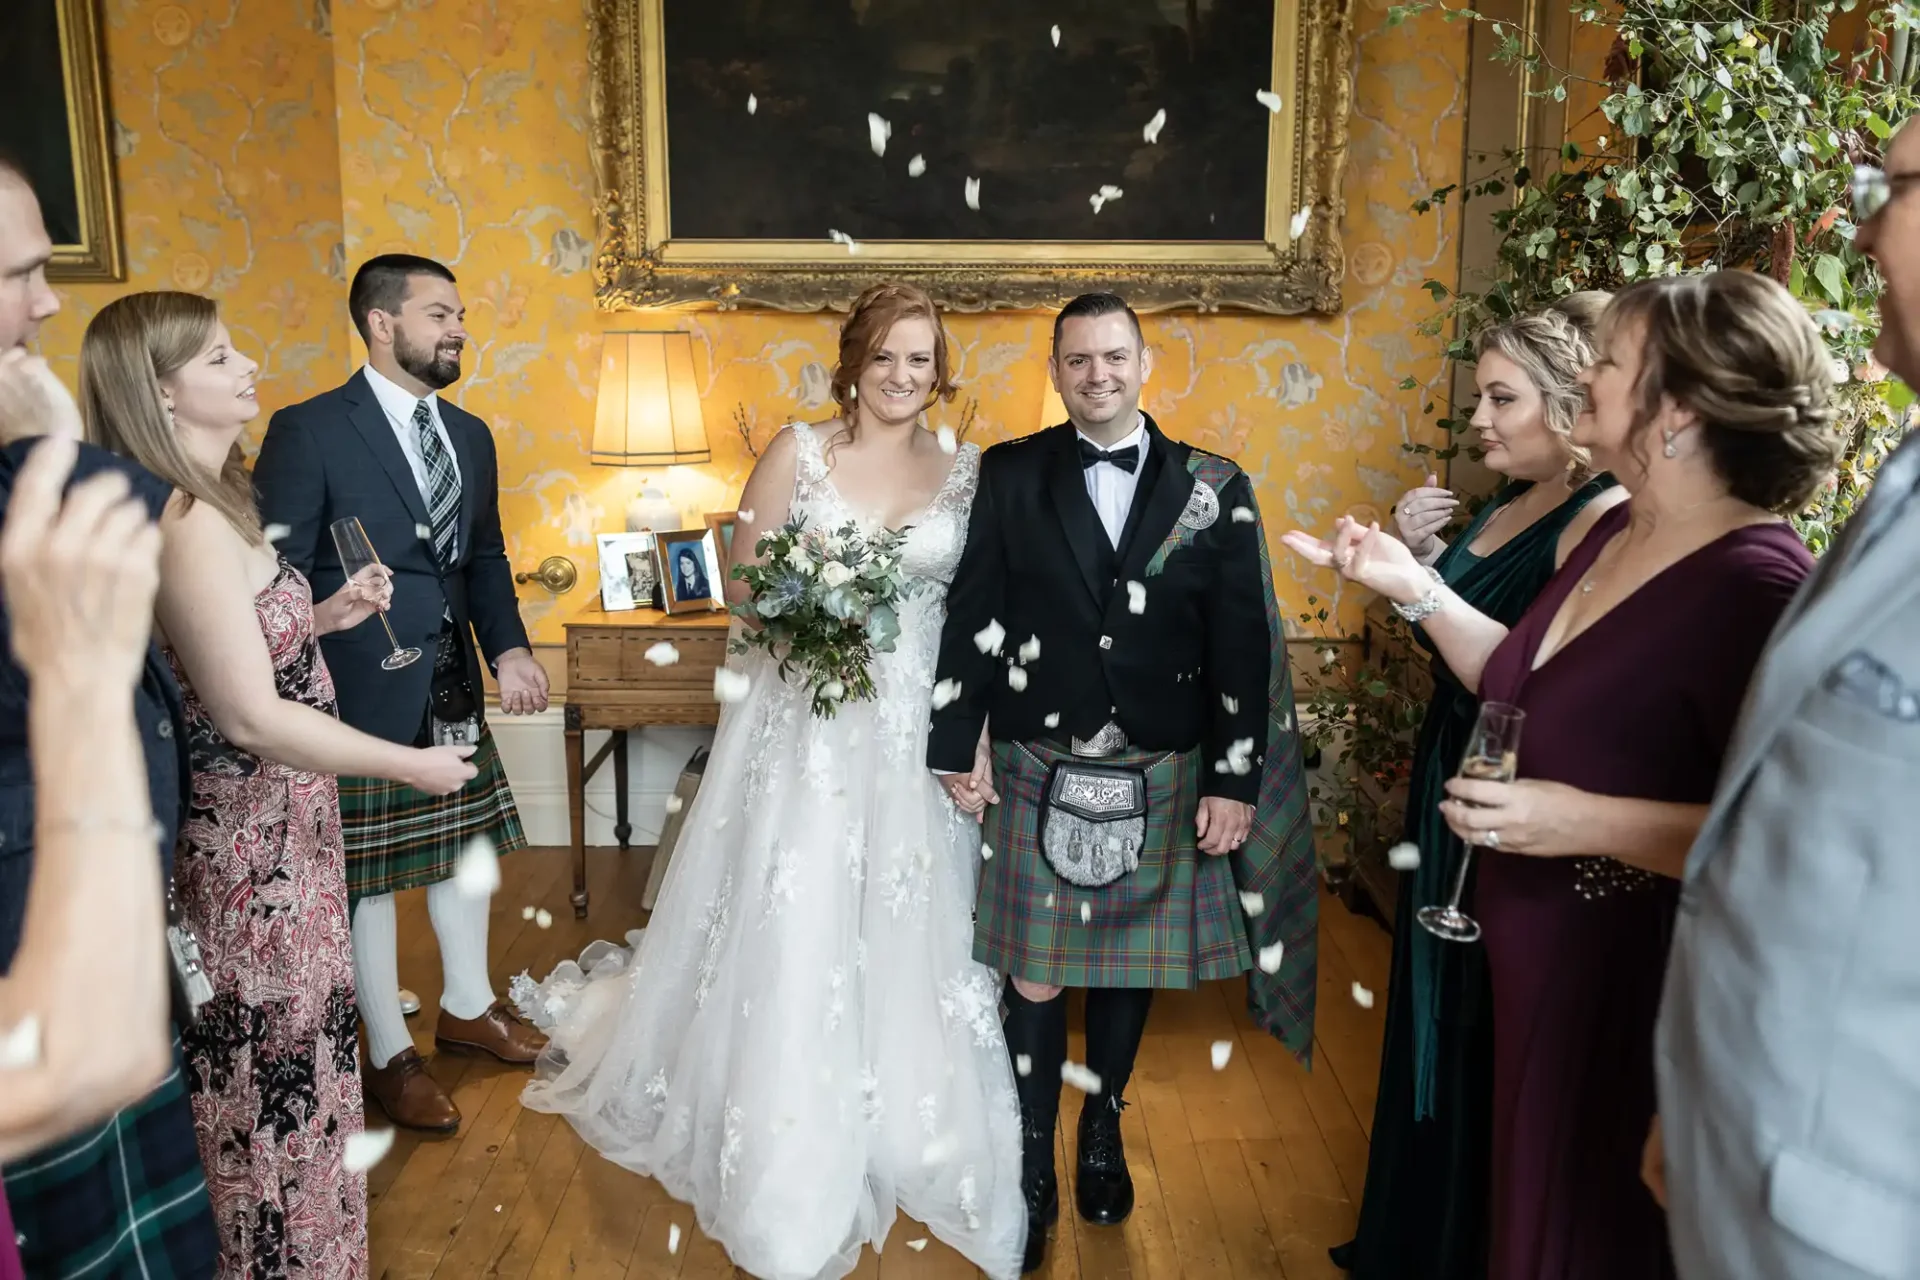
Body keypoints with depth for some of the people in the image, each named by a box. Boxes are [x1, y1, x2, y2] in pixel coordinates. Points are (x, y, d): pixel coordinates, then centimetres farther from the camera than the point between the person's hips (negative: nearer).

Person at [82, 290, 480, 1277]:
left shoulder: (206, 505, 6)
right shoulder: (195, 527, -25)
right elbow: (252, 718, -26)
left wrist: (325, 617, 3)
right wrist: (410, 766, -18)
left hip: (266, 825, 10)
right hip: (256, 845, -10)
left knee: (272, 1054, 24)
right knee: (279, 1057, 9)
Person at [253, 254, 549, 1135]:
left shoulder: (470, 435, 10)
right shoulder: (307, 432, -10)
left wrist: (507, 647, -3)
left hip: (456, 691, 7)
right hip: (362, 698, -6)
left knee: (465, 846, 18)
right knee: (368, 875, 7)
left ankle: (467, 1007, 40)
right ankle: (390, 1055, 24)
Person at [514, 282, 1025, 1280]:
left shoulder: (966, 472, 5)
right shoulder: (797, 452, -2)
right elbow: (744, 581, 0)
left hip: (917, 730, 2)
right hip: (803, 722, -2)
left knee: (907, 933, 10)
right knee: (791, 931, 3)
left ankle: (901, 1118, 32)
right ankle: (790, 1150, 23)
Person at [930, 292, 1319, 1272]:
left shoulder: (1214, 489, -1)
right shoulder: (1009, 476, -1)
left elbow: (1243, 649, -2)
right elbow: (973, 617, -1)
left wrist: (1236, 780, -5)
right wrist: (960, 746, -3)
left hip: (1162, 777, 1)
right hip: (1037, 773, -1)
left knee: (1129, 965, 16)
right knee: (1034, 973, 4)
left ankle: (1103, 1134, 39)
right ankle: (1032, 1165, 22)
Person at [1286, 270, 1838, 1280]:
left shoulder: (1754, 588, -24)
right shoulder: (1617, 533, 5)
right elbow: (1529, 690, 11)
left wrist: (1592, 822, -31)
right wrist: (1414, 587, 5)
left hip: (1630, 986, -8)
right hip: (1538, 956, 8)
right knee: (1532, 1195, 24)